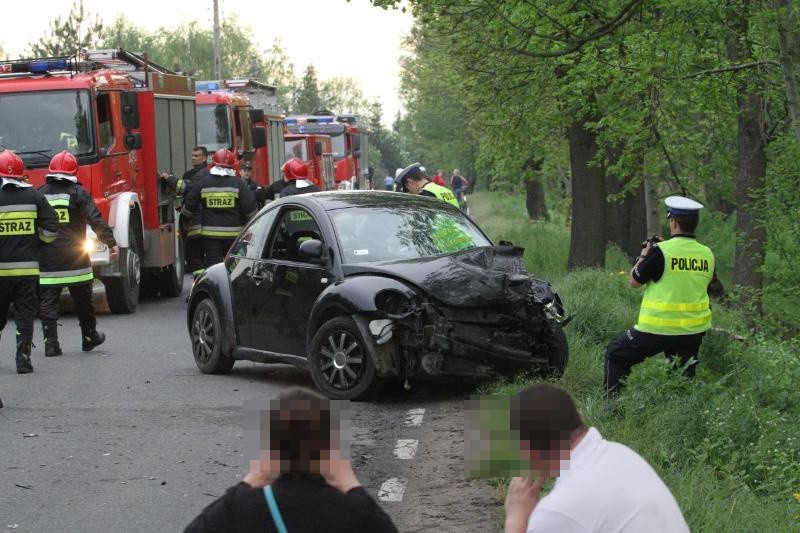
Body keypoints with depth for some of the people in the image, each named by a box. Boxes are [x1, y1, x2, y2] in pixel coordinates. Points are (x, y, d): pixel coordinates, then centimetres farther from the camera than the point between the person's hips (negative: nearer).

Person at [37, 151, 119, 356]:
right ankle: (89, 337, 26)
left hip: (46, 260, 1)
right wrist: (111, 243, -9)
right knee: (83, 301, 15)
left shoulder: (39, 194, 4)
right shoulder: (78, 193, -4)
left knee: (47, 303, 3)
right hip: (75, 261, -1)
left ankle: (51, 343, -4)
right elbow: (96, 220, -11)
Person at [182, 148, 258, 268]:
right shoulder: (237, 183, -4)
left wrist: (185, 213, 29)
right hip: (233, 233, 0)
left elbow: (189, 206, 6)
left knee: (212, 264, 1)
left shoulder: (203, 183, 0)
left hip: (210, 234, 0)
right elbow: (250, 208, -6)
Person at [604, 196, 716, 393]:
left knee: (616, 355, 13)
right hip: (694, 331, 5)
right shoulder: (707, 254, 0)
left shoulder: (660, 251, -15)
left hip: (657, 329, -5)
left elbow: (635, 281, -4)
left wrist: (643, 256, 15)